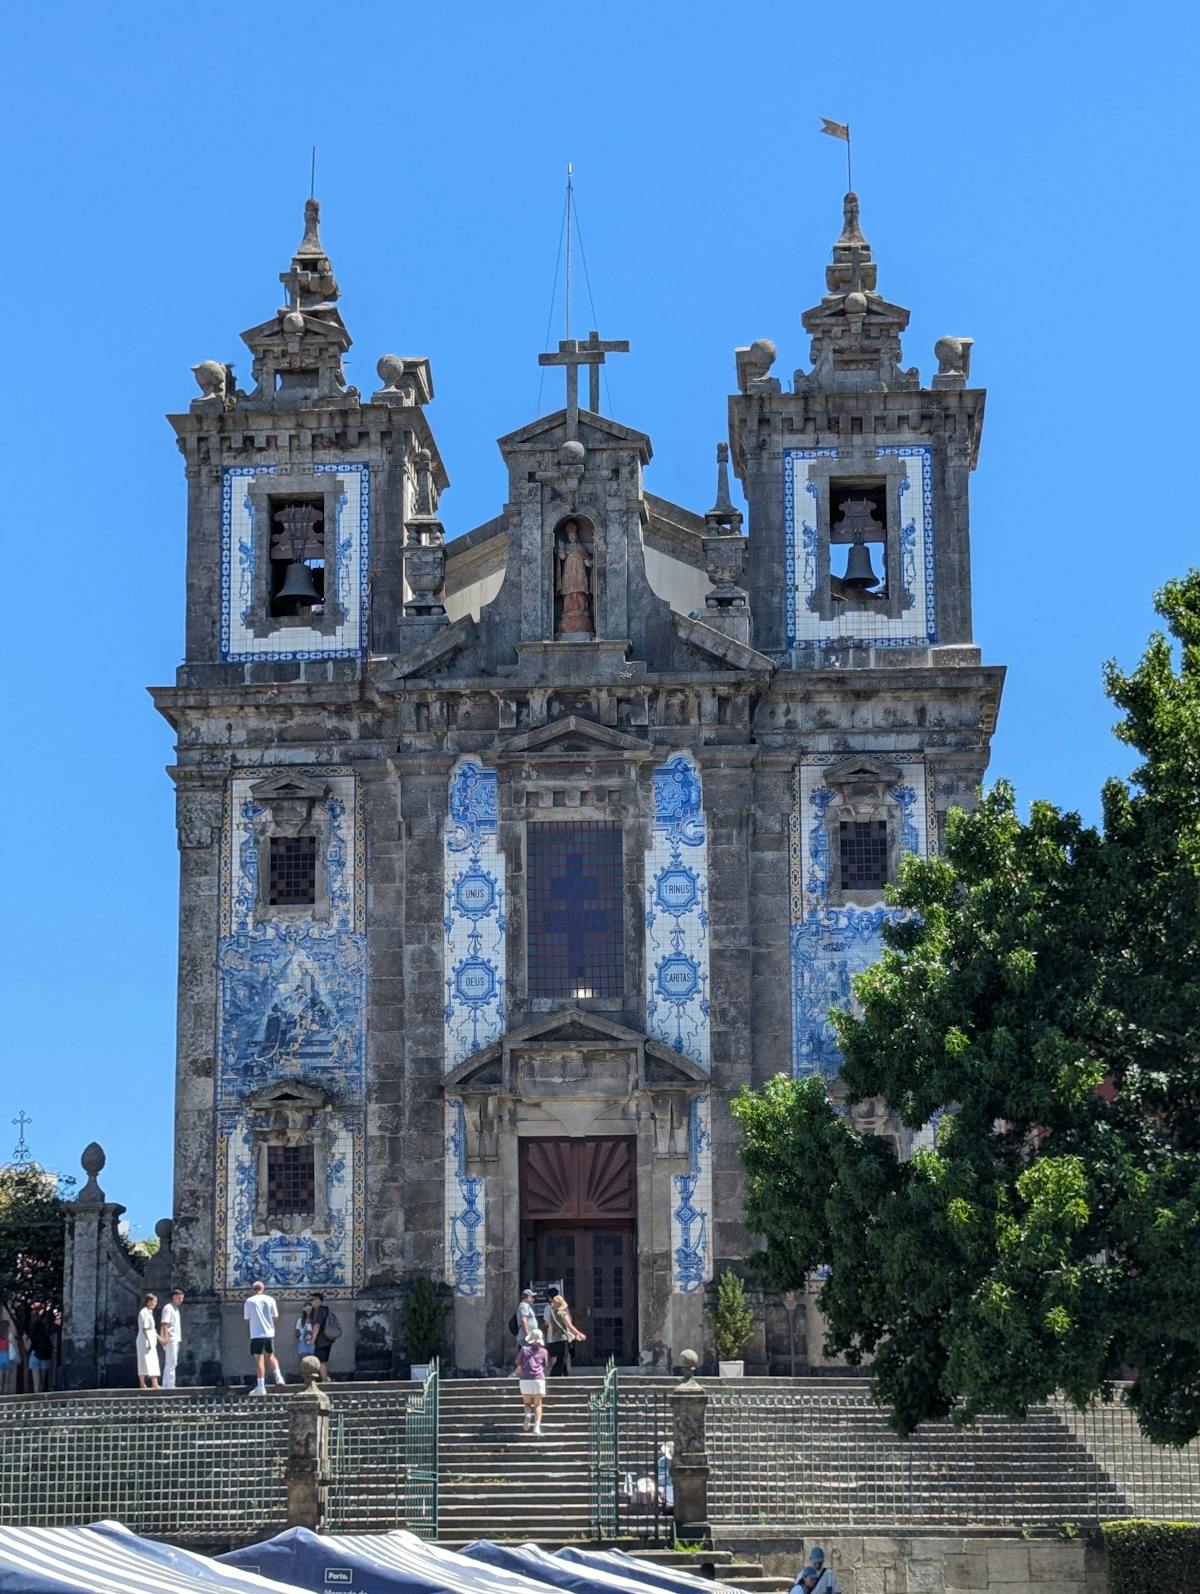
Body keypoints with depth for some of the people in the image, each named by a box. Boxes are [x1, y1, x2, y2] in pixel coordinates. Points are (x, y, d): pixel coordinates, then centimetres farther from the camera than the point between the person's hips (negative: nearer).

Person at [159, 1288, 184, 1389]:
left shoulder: (176, 1309, 20)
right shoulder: (168, 1308, -10)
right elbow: (164, 1324, -18)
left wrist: (180, 1339, 22)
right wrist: (165, 1337, -26)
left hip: (176, 1339, 10)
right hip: (170, 1339, -10)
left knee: (170, 1363, 11)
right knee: (171, 1362, -13)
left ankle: (166, 1385, 14)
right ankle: (170, 1385, -15)